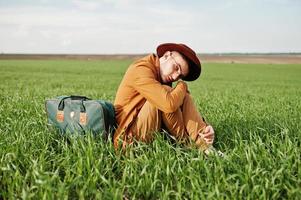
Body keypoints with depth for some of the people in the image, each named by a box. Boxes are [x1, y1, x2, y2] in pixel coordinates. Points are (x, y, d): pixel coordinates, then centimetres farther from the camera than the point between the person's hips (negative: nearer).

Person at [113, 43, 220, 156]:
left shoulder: (164, 78, 8)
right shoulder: (140, 70, -19)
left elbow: (184, 108, 7)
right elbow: (169, 104, -32)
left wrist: (203, 127, -12)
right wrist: (182, 85, -11)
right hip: (132, 137, -8)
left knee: (183, 97, -4)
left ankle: (203, 143, -16)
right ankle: (186, 140, -8)